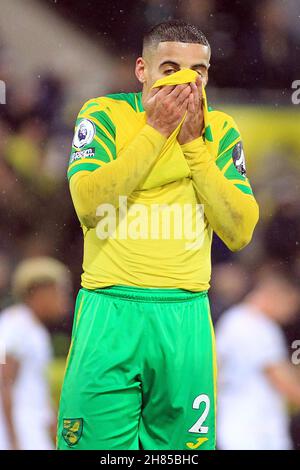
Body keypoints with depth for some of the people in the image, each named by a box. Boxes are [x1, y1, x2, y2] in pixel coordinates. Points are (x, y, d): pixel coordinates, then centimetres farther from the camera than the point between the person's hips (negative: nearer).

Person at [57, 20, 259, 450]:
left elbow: (240, 232, -1)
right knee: (96, 443, -5)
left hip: (186, 317, 2)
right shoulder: (105, 114, 2)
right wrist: (157, 128, -11)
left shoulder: (220, 130, 10)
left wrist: (193, 143, -5)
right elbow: (88, 205, -13)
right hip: (111, 313, -2)